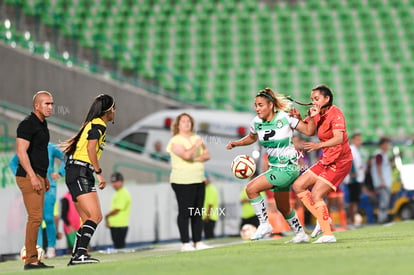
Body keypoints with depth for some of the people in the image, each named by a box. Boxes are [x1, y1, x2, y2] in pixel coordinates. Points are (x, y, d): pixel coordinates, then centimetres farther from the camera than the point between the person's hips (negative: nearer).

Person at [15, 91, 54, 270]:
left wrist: (45, 177, 24)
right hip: (29, 176, -10)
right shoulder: (27, 124, -11)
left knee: (36, 218, 8)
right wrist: (33, 176, -24)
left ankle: (32, 259, 9)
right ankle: (30, 260, -13)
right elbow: (21, 151, -19)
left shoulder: (42, 124, 18)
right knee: (35, 217, -13)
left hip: (38, 176, 10)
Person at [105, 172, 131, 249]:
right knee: (117, 246, 9)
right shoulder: (117, 193, 18)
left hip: (120, 226, -10)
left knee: (119, 246, -10)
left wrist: (106, 216, -2)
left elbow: (117, 210, -17)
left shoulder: (123, 194, -12)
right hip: (114, 225, 10)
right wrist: (108, 220, 9)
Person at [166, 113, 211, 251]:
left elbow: (207, 155, 6)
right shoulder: (175, 141, -6)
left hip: (199, 180, 7)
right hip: (183, 182, -7)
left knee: (198, 213, 6)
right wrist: (197, 145, -9)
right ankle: (185, 243, -5)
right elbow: (186, 155, -22)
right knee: (184, 212, -7)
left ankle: (198, 242, 10)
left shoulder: (196, 138, 15)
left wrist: (196, 159, -11)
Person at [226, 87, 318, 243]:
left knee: (251, 188, -19)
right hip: (275, 168, 7)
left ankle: (264, 224, -8)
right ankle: (301, 234, 40)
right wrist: (237, 143, 4)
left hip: (287, 168, -7)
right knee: (283, 208, 19)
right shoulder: (256, 122, -1)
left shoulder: (285, 118, -17)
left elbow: (308, 131, -12)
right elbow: (252, 137, 20)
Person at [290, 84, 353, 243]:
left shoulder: (335, 114, -18)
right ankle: (322, 219, 11)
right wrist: (297, 118, -15)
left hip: (339, 161, -9)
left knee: (316, 195, -17)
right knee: (298, 185, 6)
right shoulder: (318, 114, 6)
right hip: (326, 161, 9)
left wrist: (319, 145, -48)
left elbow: (339, 138, -32)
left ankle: (328, 234, -12)